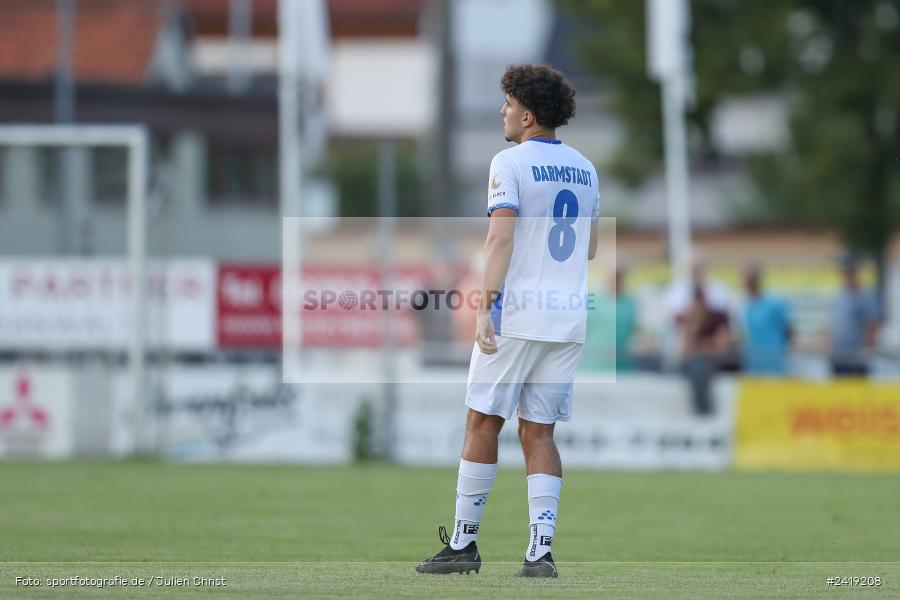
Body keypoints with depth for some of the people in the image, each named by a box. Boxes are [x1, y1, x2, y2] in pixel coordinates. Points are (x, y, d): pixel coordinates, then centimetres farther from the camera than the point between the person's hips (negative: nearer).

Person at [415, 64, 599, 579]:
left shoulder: (510, 164, -7)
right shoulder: (585, 169, 12)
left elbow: (501, 239, -16)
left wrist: (485, 309, -19)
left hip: (517, 313, -5)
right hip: (570, 316, 6)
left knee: (483, 424, 3)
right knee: (539, 434, 7)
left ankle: (464, 542, 6)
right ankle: (541, 549, -5)